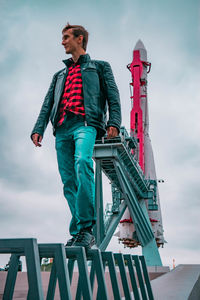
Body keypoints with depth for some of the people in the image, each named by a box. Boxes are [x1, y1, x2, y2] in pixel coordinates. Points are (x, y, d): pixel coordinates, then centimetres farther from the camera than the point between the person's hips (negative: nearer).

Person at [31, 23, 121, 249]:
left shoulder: (99, 67, 22)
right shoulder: (59, 75, 33)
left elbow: (113, 97, 9)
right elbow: (47, 105, 23)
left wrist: (114, 122, -9)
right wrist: (38, 129, 6)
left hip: (86, 123, -5)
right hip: (62, 128, 5)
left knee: (82, 162, -32)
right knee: (68, 181, -5)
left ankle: (86, 227, -33)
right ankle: (80, 233, -1)